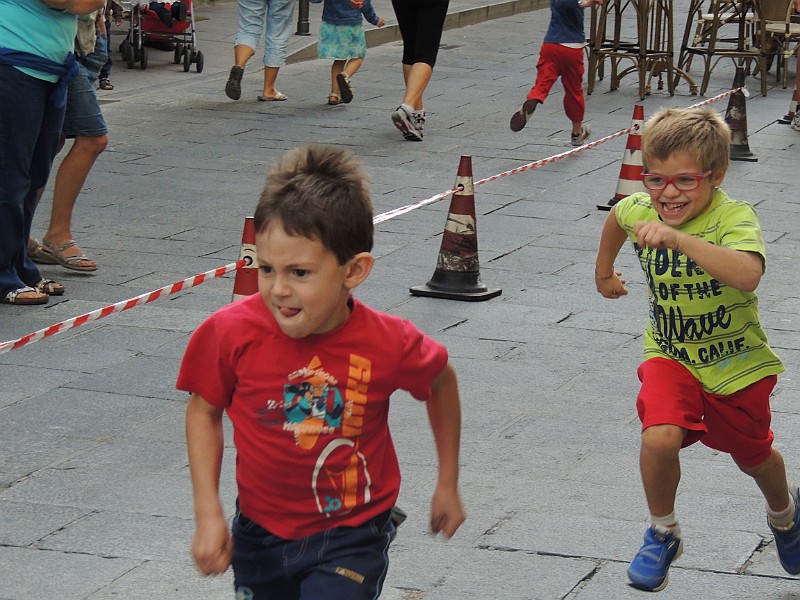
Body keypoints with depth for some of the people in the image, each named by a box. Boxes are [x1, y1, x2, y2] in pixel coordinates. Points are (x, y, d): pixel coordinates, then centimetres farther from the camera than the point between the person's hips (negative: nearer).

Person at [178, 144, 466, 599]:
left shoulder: (388, 344, -20)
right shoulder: (233, 332, -19)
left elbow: (442, 382, 3)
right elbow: (204, 411, -2)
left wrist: (448, 484, 11)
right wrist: (208, 514, -8)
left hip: (349, 539, -2)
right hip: (260, 534, 3)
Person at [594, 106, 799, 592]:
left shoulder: (734, 217, -29)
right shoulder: (640, 211, -14)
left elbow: (747, 275, -51)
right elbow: (617, 218, 14)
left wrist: (678, 238, -57)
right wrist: (605, 272, 27)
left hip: (737, 361, -2)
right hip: (671, 355, 2)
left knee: (753, 456, 19)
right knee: (659, 438, -24)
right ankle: (663, 534, 3)